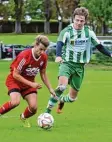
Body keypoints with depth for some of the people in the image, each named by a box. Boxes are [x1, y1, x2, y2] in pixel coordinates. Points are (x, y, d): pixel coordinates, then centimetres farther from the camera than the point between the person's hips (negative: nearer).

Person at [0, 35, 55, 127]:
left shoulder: (44, 57, -9)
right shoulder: (24, 55, -28)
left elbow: (43, 74, 7)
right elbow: (15, 75, -24)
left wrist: (50, 88, 2)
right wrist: (31, 84, -27)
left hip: (30, 82, 5)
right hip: (15, 80, -5)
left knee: (33, 107, -11)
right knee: (15, 102, -32)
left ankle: (24, 117, 23)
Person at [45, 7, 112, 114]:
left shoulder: (89, 32, 1)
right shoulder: (66, 31, -12)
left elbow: (98, 46, 13)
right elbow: (60, 44, -27)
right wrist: (58, 56, -47)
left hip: (80, 66, 4)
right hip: (67, 63, -4)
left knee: (73, 97, 10)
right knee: (62, 86, -33)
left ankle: (61, 100, 46)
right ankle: (48, 110, -22)